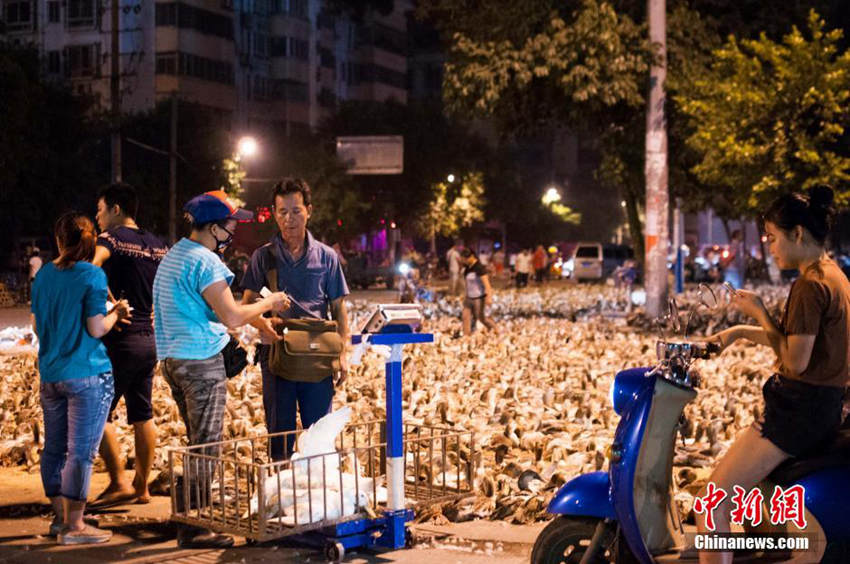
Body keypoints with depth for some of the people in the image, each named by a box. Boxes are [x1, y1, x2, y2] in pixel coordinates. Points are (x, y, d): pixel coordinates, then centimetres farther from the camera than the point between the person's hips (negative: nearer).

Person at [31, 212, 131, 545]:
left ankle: (60, 517, 24)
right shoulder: (92, 276, -11)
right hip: (86, 375, -6)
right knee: (81, 452, -3)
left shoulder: (44, 275, 7)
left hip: (49, 375, 6)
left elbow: (37, 327, 14)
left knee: (54, 448, 14)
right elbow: (96, 329, -14)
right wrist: (117, 313, 4)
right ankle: (74, 527, -1)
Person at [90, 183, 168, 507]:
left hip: (121, 339, -7)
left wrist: (112, 304, -21)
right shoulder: (158, 245, 12)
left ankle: (119, 483, -5)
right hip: (149, 338, 7)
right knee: (142, 415, 11)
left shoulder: (112, 237, -9)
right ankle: (142, 487, 15)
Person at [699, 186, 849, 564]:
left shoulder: (810, 285, -19)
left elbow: (795, 360, -21)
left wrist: (759, 312, -12)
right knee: (731, 479, 30)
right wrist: (741, 332, 12)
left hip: (799, 411, -11)